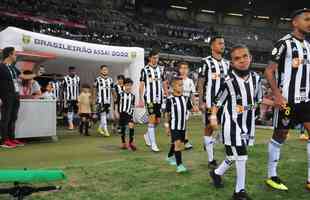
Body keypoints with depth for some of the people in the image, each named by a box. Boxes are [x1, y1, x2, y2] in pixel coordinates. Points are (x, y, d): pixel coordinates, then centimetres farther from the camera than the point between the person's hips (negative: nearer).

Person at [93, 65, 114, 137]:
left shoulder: (110, 80, 8)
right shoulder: (98, 79, -4)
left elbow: (112, 90, 14)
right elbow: (94, 90, 3)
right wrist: (94, 99, 3)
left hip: (108, 100, 5)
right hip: (100, 100, -5)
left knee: (106, 114, 11)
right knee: (103, 115, -8)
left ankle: (100, 128, 29)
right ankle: (105, 131, -5)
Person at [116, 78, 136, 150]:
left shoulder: (132, 96, 5)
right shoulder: (121, 94, -2)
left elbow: (132, 106, 8)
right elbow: (118, 104, 1)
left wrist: (131, 112, -4)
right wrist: (119, 112, -5)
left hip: (129, 114, 1)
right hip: (122, 113, -1)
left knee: (131, 126, -15)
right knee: (123, 128, 7)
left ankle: (131, 142, -4)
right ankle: (123, 143, 22)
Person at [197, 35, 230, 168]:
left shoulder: (226, 63, 13)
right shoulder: (206, 62, -5)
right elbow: (200, 83, -7)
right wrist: (201, 102, -13)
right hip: (210, 101, -6)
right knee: (209, 127, 1)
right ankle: (211, 159, 9)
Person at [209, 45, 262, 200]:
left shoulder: (255, 78, 1)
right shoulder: (229, 81, -18)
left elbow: (258, 99, 13)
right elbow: (217, 101, -9)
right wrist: (213, 117, -15)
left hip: (248, 123, 7)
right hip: (232, 124, -6)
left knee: (236, 155, 17)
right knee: (241, 156, -3)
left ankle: (217, 173, 42)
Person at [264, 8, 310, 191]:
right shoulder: (284, 43, -8)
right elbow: (269, 71, -12)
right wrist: (277, 94, -22)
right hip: (287, 99, -7)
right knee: (279, 136, 3)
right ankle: (272, 176, 17)